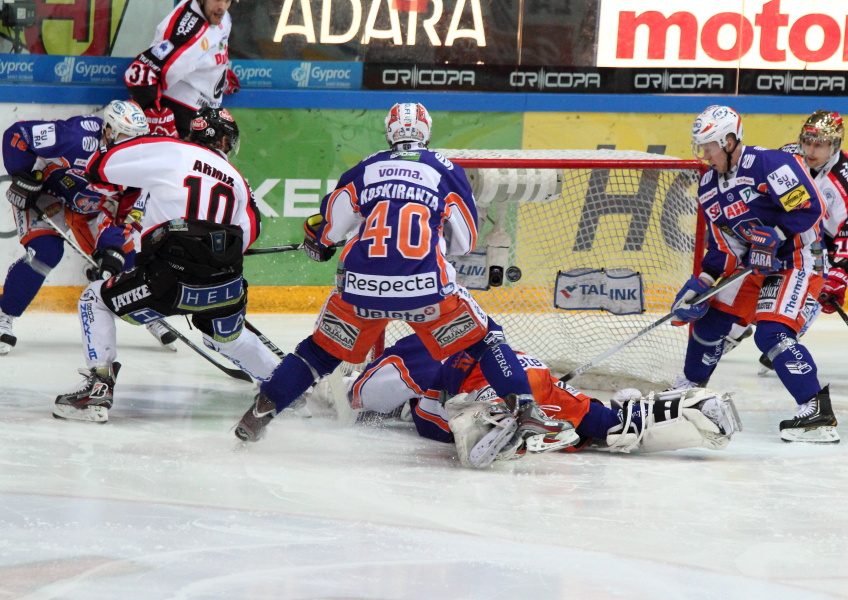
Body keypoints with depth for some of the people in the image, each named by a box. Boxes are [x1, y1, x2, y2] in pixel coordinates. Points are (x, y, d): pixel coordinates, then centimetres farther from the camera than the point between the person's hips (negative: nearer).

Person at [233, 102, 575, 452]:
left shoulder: (364, 170, 15)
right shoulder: (446, 171, 10)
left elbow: (326, 228, 22)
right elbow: (465, 242, 16)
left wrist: (317, 245, 46)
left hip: (361, 287, 2)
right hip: (425, 287, -2)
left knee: (322, 351, 22)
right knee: (484, 340, 13)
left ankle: (259, 413, 19)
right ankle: (528, 417, 3)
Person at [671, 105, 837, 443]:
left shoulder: (770, 164, -21)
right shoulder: (709, 187, 7)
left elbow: (809, 209, -24)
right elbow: (721, 246, 10)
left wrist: (777, 236, -28)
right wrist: (702, 282, -2)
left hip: (797, 261, -9)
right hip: (753, 268, 9)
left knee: (772, 334, -24)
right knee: (709, 319, 11)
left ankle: (818, 414, -25)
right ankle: (689, 387, 34)